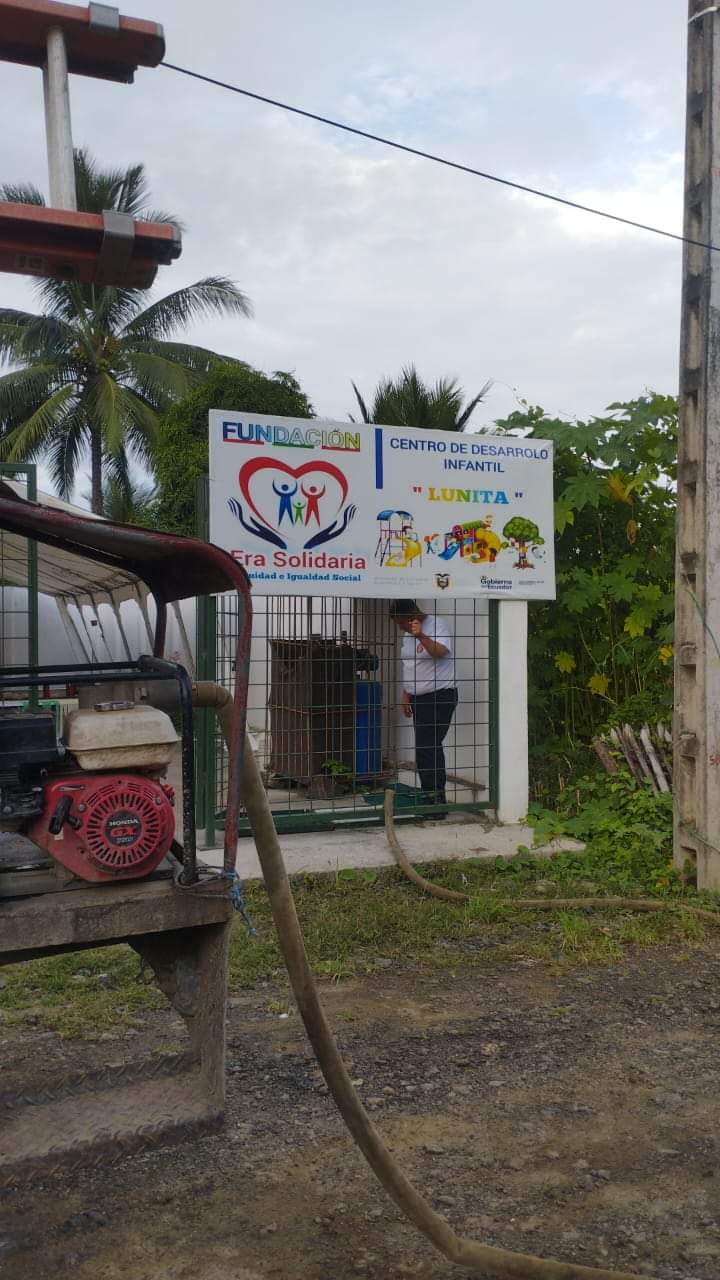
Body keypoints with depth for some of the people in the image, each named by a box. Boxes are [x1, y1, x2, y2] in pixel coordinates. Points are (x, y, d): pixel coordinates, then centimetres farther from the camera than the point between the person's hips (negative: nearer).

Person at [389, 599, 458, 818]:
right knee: (429, 749, 10)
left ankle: (436, 802, -11)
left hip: (439, 696, -8)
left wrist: (421, 636, -41)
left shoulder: (437, 625, -9)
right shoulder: (408, 634, 14)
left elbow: (440, 652, -26)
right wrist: (406, 696, 16)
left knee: (427, 749, -14)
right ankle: (432, 799, 15)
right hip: (419, 698, 8)